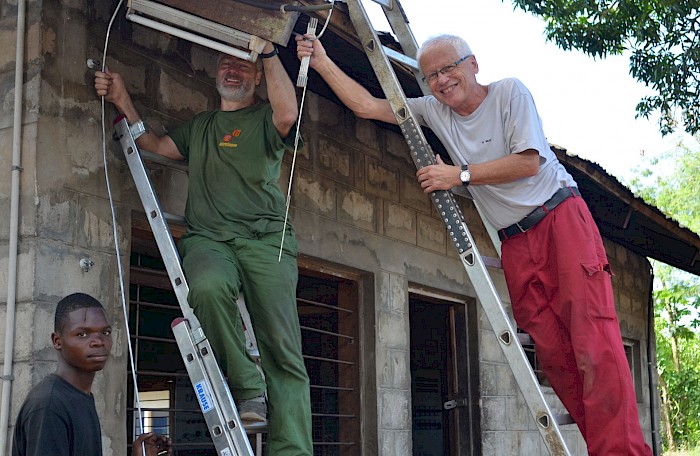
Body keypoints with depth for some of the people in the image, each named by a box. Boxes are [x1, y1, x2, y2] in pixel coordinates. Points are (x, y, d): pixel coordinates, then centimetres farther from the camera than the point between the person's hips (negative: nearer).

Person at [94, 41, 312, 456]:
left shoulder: (265, 118, 14)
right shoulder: (199, 127, 31)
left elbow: (287, 115, -8)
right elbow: (157, 146, 27)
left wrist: (270, 53, -2)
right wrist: (123, 101, 21)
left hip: (266, 238, -2)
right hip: (208, 238, 2)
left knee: (284, 350, -15)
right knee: (209, 286, -37)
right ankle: (246, 387, -22)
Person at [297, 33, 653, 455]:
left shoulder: (509, 92, -3)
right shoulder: (434, 111, 11)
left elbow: (528, 163, -12)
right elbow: (366, 105, 12)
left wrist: (460, 175, -11)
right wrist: (321, 61, 9)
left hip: (562, 218, -5)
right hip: (516, 242, 5)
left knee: (595, 342, -17)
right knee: (553, 352, -5)